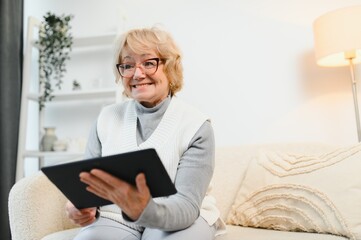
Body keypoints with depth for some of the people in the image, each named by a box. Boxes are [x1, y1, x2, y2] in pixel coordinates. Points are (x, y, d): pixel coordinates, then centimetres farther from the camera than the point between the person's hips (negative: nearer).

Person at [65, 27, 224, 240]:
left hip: (180, 220, -2)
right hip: (116, 219, 3)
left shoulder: (196, 126, -11)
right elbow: (87, 181, 5)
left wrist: (144, 210, -39)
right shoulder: (107, 117, 1)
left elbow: (187, 205, -18)